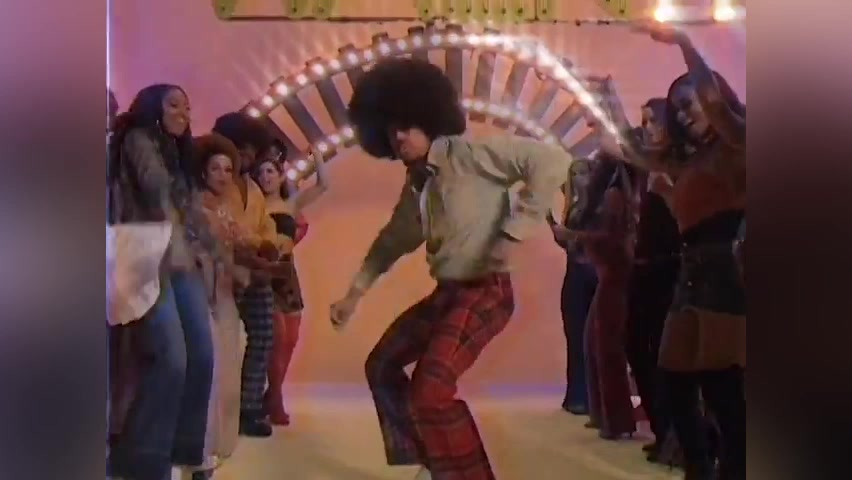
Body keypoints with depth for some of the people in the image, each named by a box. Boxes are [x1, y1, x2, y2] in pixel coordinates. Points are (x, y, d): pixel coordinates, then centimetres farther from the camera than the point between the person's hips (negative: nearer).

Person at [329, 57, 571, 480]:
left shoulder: (470, 154, -14)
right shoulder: (415, 185, 10)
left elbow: (552, 160, -22)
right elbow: (392, 241, 23)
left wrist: (513, 231, -23)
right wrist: (354, 293, 22)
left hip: (485, 292, -9)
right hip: (446, 293, 9)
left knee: (431, 389, -21)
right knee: (382, 365, 18)